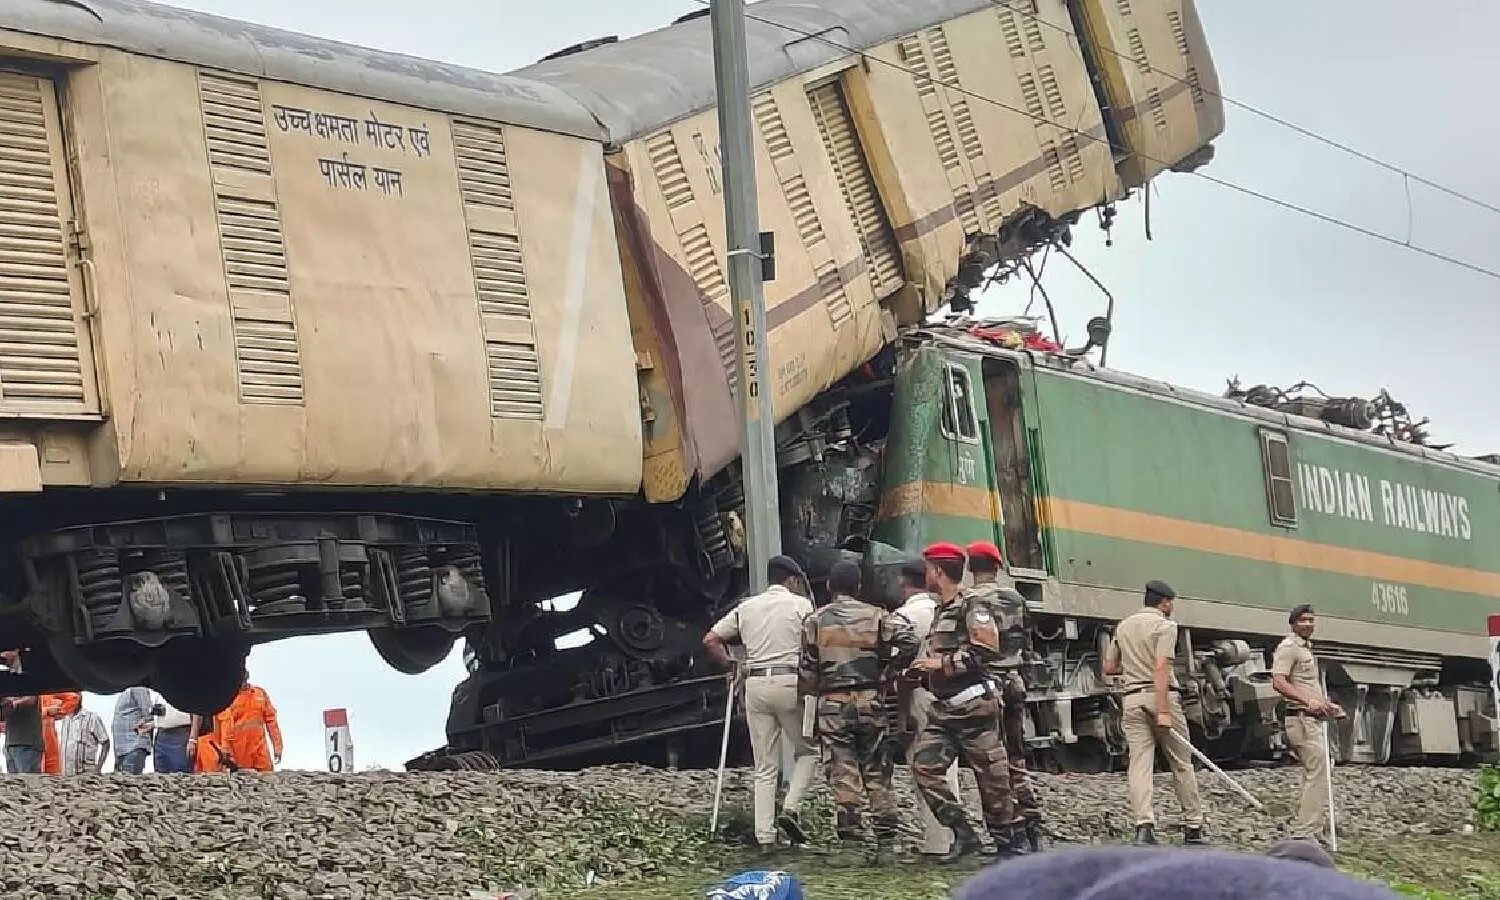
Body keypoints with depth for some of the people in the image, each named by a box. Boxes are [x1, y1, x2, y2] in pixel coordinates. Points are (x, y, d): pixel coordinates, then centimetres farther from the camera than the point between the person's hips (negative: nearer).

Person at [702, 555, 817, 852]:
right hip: (789, 682, -4)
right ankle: (790, 808, -5)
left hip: (755, 684, 4)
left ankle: (765, 838, 3)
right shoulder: (801, 604, 3)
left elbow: (710, 640, 10)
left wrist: (730, 668, 20)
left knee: (765, 767, 7)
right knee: (807, 750, 15)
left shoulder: (747, 607, 15)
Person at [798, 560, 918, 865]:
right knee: (878, 775, 7)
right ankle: (886, 846, 5)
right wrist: (892, 664, 5)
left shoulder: (815, 621, 3)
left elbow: (807, 669, 3)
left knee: (843, 776, -1)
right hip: (870, 700, 1)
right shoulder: (876, 616, 4)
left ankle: (849, 844, -8)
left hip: (832, 705, -1)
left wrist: (807, 692, 22)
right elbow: (908, 638, -11)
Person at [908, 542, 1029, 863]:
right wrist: (921, 670, 17)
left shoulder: (972, 605, -8)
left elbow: (987, 649, -21)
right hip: (944, 708, 9)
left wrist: (942, 663, -19)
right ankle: (963, 834, 0)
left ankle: (1014, 842, 8)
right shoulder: (942, 610, 19)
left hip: (973, 704, -9)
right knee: (924, 767, -4)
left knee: (991, 777, -3)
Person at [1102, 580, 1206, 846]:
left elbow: (1109, 667, 19)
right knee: (1181, 763, 6)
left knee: (1139, 763, -3)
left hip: (1133, 697, 5)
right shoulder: (1165, 625, -4)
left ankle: (1144, 824, -19)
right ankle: (1193, 827, 10)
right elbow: (1160, 668, -16)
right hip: (1161, 695, -4)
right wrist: (1163, 711, -21)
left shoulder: (1123, 626, 15)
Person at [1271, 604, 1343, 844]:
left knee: (1314, 774, 14)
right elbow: (1278, 682, -23)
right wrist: (1308, 701, -33)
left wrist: (1325, 704, 22)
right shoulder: (1288, 647, -9)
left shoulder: (1307, 648, 22)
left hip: (1314, 719, 11)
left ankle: (1302, 830, 20)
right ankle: (1306, 832, -16)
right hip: (1301, 718, -11)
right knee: (1318, 773, -14)